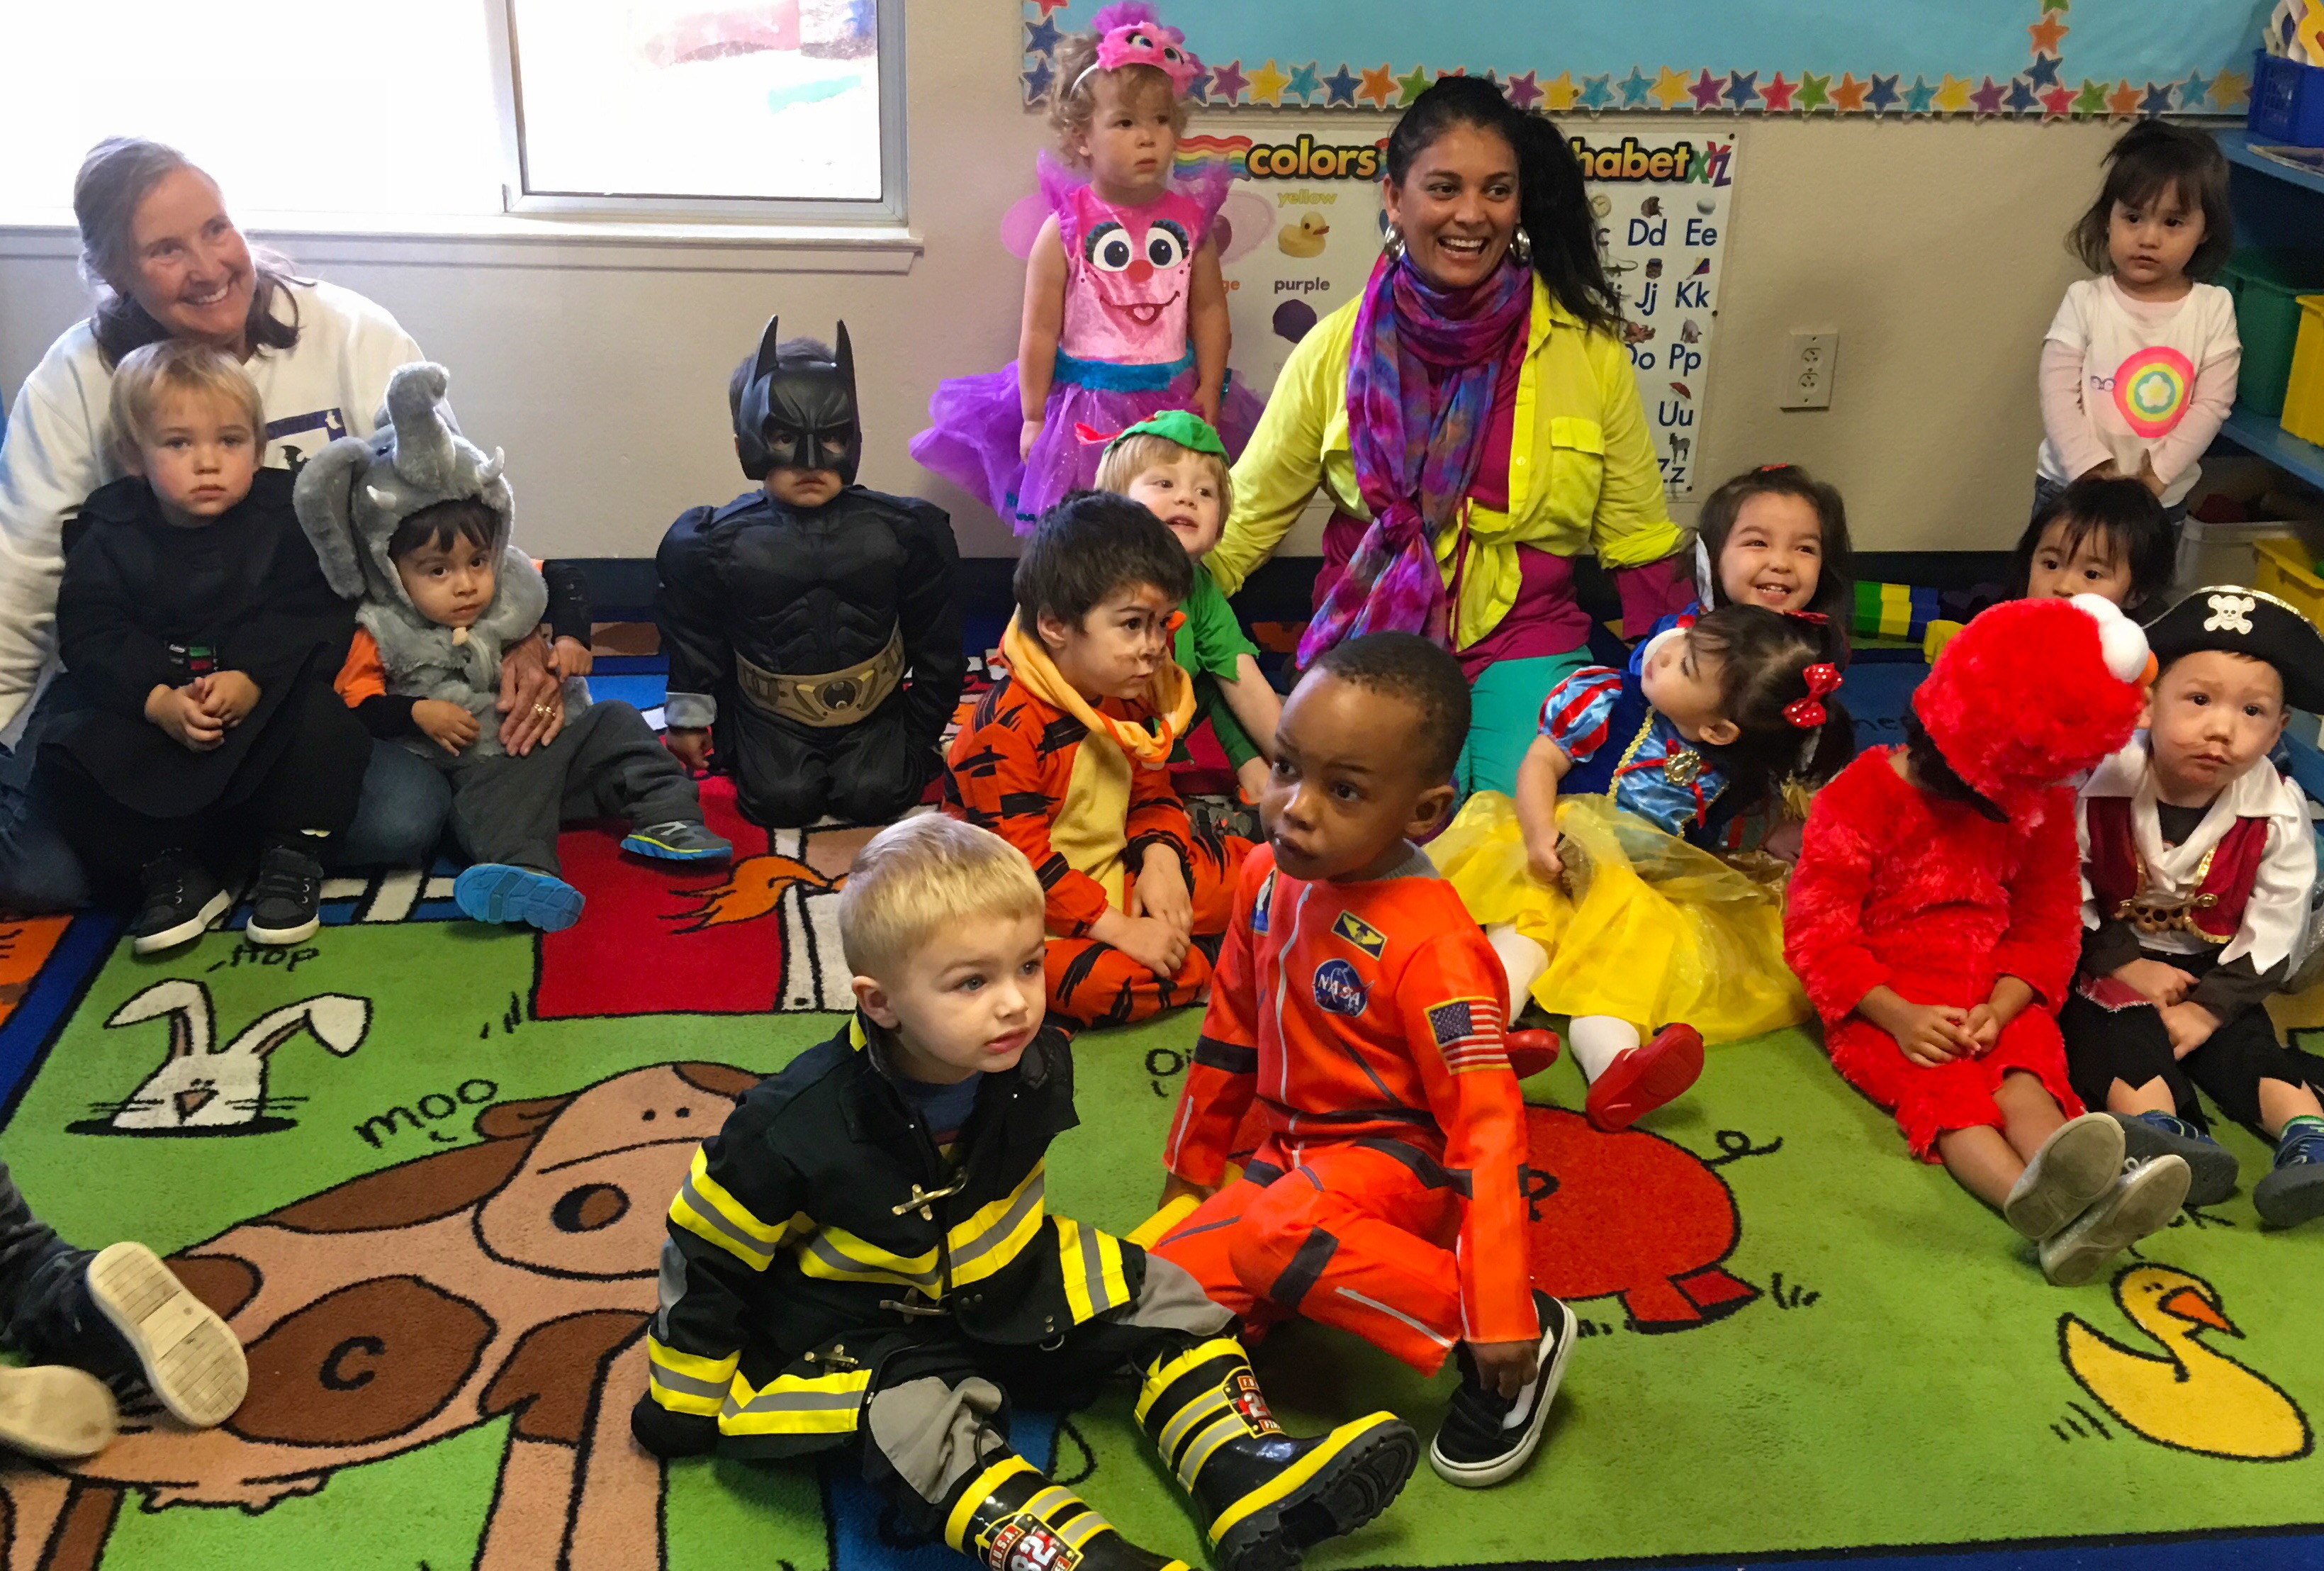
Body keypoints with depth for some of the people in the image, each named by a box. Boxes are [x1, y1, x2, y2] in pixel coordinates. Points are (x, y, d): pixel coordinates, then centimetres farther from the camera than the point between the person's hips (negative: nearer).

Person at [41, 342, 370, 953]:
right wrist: (158, 701, -25)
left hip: (267, 700, -2)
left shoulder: (288, 516, -6)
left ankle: (294, 858, -11)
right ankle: (174, 874, -6)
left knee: (319, 720, -31)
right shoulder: (108, 533, -1)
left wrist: (252, 680, -29)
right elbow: (91, 639, -8)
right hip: (153, 711, 2)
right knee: (80, 752, -21)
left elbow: (315, 616, -14)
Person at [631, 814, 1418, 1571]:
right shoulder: (796, 1130, -29)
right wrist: (684, 1405, -3)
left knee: (1157, 1298, -3)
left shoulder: (1035, 1064, -15)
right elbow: (704, 1261, -13)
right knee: (917, 1424, -33)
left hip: (1005, 1283, 6)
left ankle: (1245, 1472, -10)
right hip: (860, 1327, -5)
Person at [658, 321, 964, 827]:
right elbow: (694, 639, 5)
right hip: (770, 713, 0)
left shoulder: (903, 531, -10)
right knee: (784, 799, -14)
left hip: (873, 707, 0)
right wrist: (688, 720, 10)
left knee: (874, 794, -15)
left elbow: (935, 643, 1)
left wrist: (922, 730, 5)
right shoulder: (717, 543, -10)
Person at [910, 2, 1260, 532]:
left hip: (1174, 406, 2)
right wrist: (1033, 419, -4)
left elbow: (1209, 310, 6)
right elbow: (1039, 331, -6)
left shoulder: (1191, 219, -1)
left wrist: (1208, 394, 2)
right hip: (1086, 409, -2)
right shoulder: (1065, 229, -9)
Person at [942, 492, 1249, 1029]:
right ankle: (1196, 974, -6)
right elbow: (1021, 863, -26)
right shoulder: (1007, 729, -25)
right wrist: (1121, 931, -26)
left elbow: (1152, 794, 12)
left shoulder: (1132, 700, 2)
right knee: (1097, 980, -34)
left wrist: (1160, 859, -11)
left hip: (1116, 875, 8)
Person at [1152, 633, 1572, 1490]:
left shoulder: (1431, 947, -27)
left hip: (1397, 1154, -7)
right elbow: (1232, 1029, 11)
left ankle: (1516, 1332, -20)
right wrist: (1192, 1165, 21)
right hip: (1298, 1148, 7)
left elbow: (1488, 1127, -25)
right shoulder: (1268, 875, -5)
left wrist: (1497, 1317, -27)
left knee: (1273, 1235, -36)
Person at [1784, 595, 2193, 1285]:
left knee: (2024, 1074, -27)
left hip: (1993, 1000, 5)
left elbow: (2048, 929, 5)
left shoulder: (2043, 809, 6)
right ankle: (2035, 1201, -62)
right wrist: (1899, 1017, -23)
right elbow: (1816, 928, -12)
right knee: (1943, 1086, -32)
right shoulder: (1862, 798, -10)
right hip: (1884, 1007, -4)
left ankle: (2073, 1187, -57)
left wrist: (1999, 1010, -15)